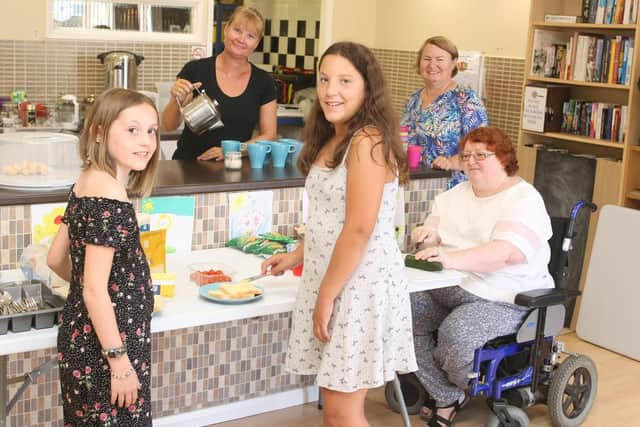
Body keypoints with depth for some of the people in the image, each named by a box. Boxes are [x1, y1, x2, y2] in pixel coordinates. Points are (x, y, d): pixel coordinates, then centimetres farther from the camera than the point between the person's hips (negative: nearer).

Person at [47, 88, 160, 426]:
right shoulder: (110, 199, -23)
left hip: (80, 337, 9)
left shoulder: (87, 183, 4)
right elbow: (95, 291, -23)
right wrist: (119, 361, -18)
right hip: (104, 349, -9)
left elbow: (56, 259, 12)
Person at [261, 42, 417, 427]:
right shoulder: (332, 138, 13)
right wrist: (297, 256, 22)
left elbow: (360, 228, -22)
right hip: (330, 279, 9)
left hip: (360, 283, -9)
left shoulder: (367, 141, -17)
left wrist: (326, 296, -18)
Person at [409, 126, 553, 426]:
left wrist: (454, 259, -39)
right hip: (449, 288, 7)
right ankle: (447, 399, -6)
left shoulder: (524, 199, -10)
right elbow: (433, 233, 13)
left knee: (456, 332, -32)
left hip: (505, 298, -7)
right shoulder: (455, 195, 14)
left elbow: (508, 252, -27)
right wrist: (428, 237, -13)